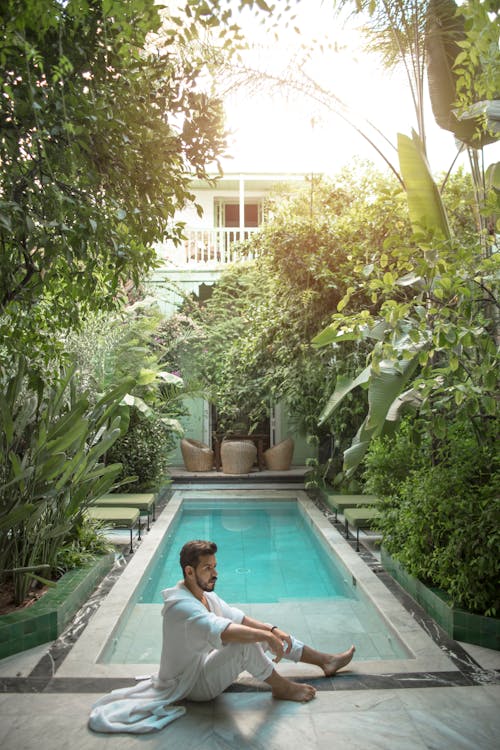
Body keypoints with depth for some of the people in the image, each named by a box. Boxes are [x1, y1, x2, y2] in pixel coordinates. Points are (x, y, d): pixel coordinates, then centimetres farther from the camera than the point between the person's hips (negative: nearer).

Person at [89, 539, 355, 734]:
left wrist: (272, 629, -11)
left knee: (262, 632, 3)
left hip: (206, 661, 9)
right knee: (244, 643, -30)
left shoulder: (205, 594, -1)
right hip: (194, 683, -9)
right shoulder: (181, 606, -31)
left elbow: (238, 617, 2)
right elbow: (223, 631, -44)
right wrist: (267, 637, -39)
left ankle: (325, 661, 13)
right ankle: (283, 688, -7)